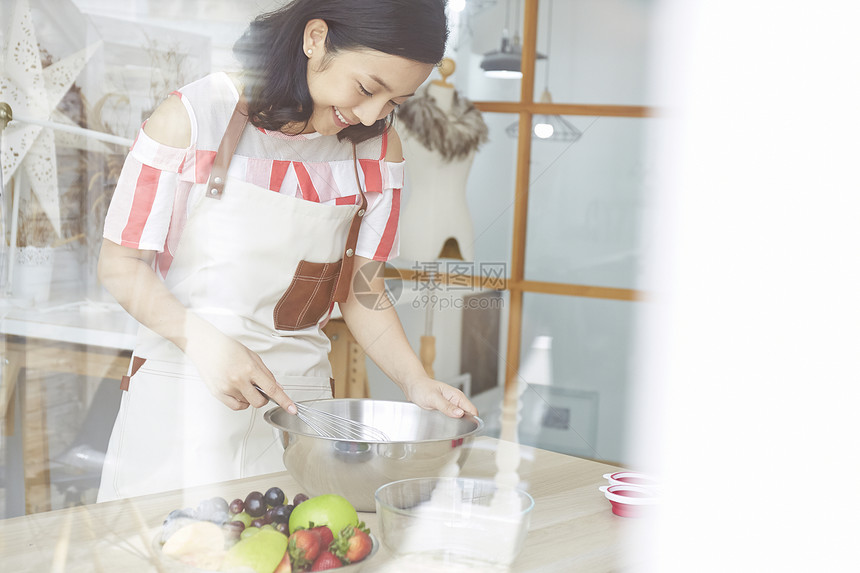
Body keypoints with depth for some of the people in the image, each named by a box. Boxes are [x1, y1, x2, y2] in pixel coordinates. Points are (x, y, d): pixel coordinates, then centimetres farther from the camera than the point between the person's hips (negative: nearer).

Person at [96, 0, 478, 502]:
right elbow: (121, 264, -7)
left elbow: (361, 289, 6)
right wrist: (204, 342, -22)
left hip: (299, 398, 3)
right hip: (183, 395, -3)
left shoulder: (378, 148, 1)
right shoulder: (196, 116, -10)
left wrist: (416, 382, -9)